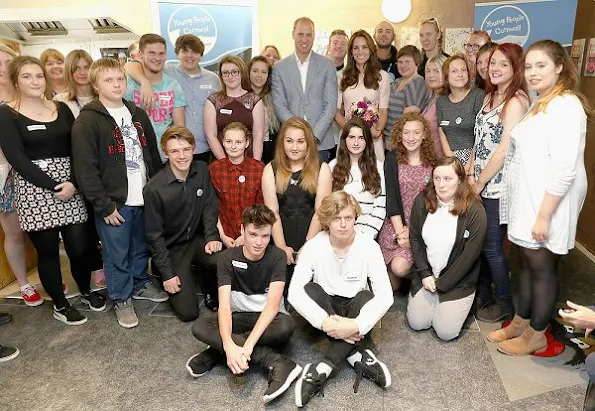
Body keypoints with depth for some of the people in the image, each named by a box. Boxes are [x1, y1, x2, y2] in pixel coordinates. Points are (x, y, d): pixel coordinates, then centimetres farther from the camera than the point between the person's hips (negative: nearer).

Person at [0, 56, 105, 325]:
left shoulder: (61, 109, 11)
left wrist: (73, 182, -11)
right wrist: (52, 186, -16)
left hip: (70, 187, 3)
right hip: (34, 192, -3)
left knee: (79, 247, 2)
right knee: (48, 252, 6)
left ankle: (86, 291, 30)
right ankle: (60, 305, 26)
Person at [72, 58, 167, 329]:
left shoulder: (138, 114, 10)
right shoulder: (87, 121, -10)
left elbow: (153, 154, 15)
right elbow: (85, 168, -14)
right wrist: (103, 206, -15)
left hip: (144, 197, 6)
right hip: (113, 202, -5)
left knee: (142, 248, 18)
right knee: (116, 255, 7)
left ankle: (141, 284, 39)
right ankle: (121, 299, 24)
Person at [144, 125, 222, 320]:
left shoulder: (202, 170, -5)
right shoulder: (154, 189, -18)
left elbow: (209, 207, 0)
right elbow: (154, 235, -12)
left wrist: (212, 237, -16)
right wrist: (168, 274, -12)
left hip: (198, 239, 3)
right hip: (171, 249, -3)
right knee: (188, 312, -8)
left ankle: (210, 290, 5)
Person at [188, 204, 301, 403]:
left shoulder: (277, 256, -16)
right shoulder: (228, 258, -12)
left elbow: (272, 305, -26)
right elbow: (224, 306, -21)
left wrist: (247, 346, -38)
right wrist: (229, 345, -40)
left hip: (268, 320, -2)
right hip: (239, 318, 3)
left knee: (287, 325, -37)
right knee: (199, 327, -27)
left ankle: (216, 353, -25)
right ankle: (277, 363, -31)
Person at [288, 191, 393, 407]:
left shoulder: (369, 246, -16)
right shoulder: (314, 247, -16)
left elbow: (385, 295, -24)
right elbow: (294, 293, -25)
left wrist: (356, 325, -38)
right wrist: (324, 322, -38)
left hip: (355, 311, 0)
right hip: (324, 310, 1)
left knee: (366, 297, -32)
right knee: (310, 290, -28)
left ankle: (324, 369, -32)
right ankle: (357, 357, -26)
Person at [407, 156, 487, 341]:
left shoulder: (474, 210, -17)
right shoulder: (422, 201, -6)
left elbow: (470, 254, -15)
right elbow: (415, 238, 0)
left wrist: (441, 284, -12)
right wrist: (425, 274, -8)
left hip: (458, 280, -3)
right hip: (426, 274, 3)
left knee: (446, 332, -9)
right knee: (417, 323, -2)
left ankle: (462, 303, 21)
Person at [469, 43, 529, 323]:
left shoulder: (516, 101, -14)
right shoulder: (489, 97, 12)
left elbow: (504, 150, -19)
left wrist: (479, 183, -11)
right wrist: (470, 175, 3)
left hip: (498, 186, -7)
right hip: (481, 184, 7)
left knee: (492, 247, 3)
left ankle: (504, 303, 22)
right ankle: (481, 292, 33)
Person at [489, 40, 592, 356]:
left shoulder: (566, 105, -16)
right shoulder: (541, 104, 14)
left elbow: (565, 169, -22)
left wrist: (544, 216, -22)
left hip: (548, 203, -9)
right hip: (528, 199, 9)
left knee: (541, 268, 4)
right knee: (527, 263, 16)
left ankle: (536, 335, 21)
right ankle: (520, 323, 31)